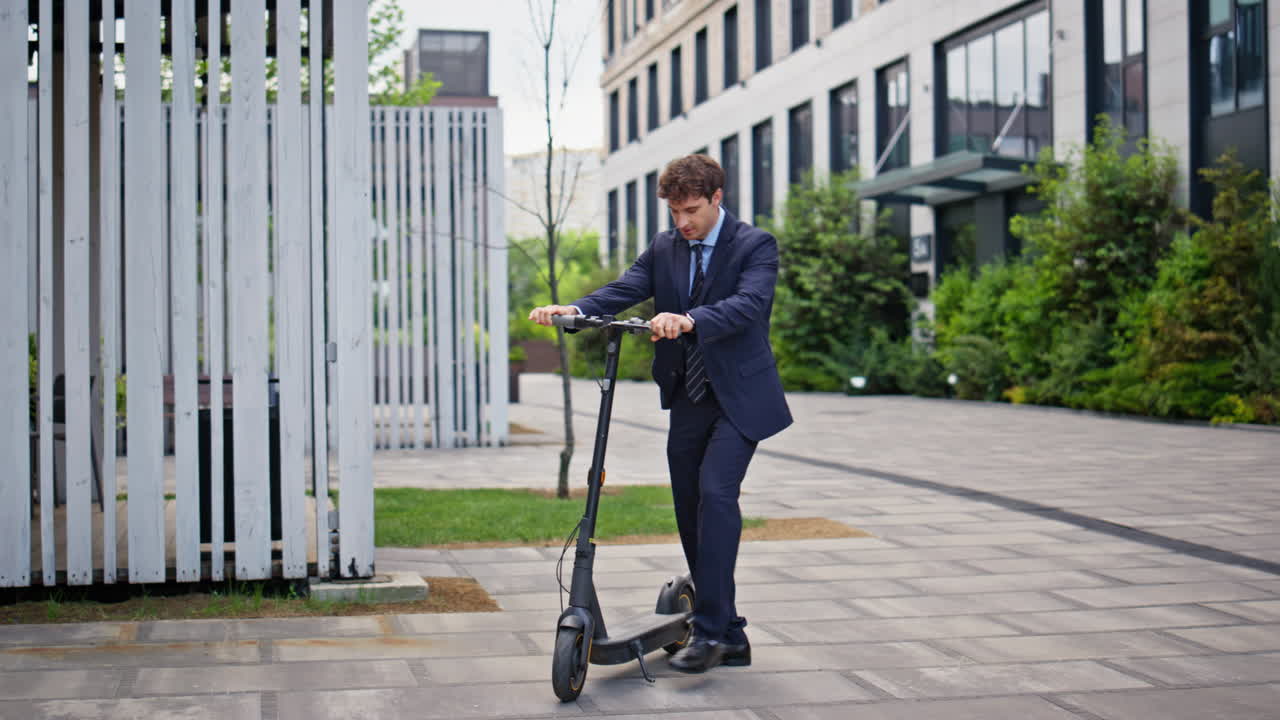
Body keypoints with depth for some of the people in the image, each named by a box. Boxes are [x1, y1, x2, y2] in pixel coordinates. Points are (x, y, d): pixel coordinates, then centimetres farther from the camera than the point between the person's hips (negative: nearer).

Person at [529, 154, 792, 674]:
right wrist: (573, 309, -26)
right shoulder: (664, 249, 9)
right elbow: (625, 290, -6)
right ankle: (730, 636, 18)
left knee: (715, 492, -23)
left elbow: (748, 304, -25)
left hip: (739, 397, -6)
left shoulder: (755, 246, -7)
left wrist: (688, 319, -43)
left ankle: (711, 631, -19)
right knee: (690, 511, 7)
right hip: (688, 400, 6)